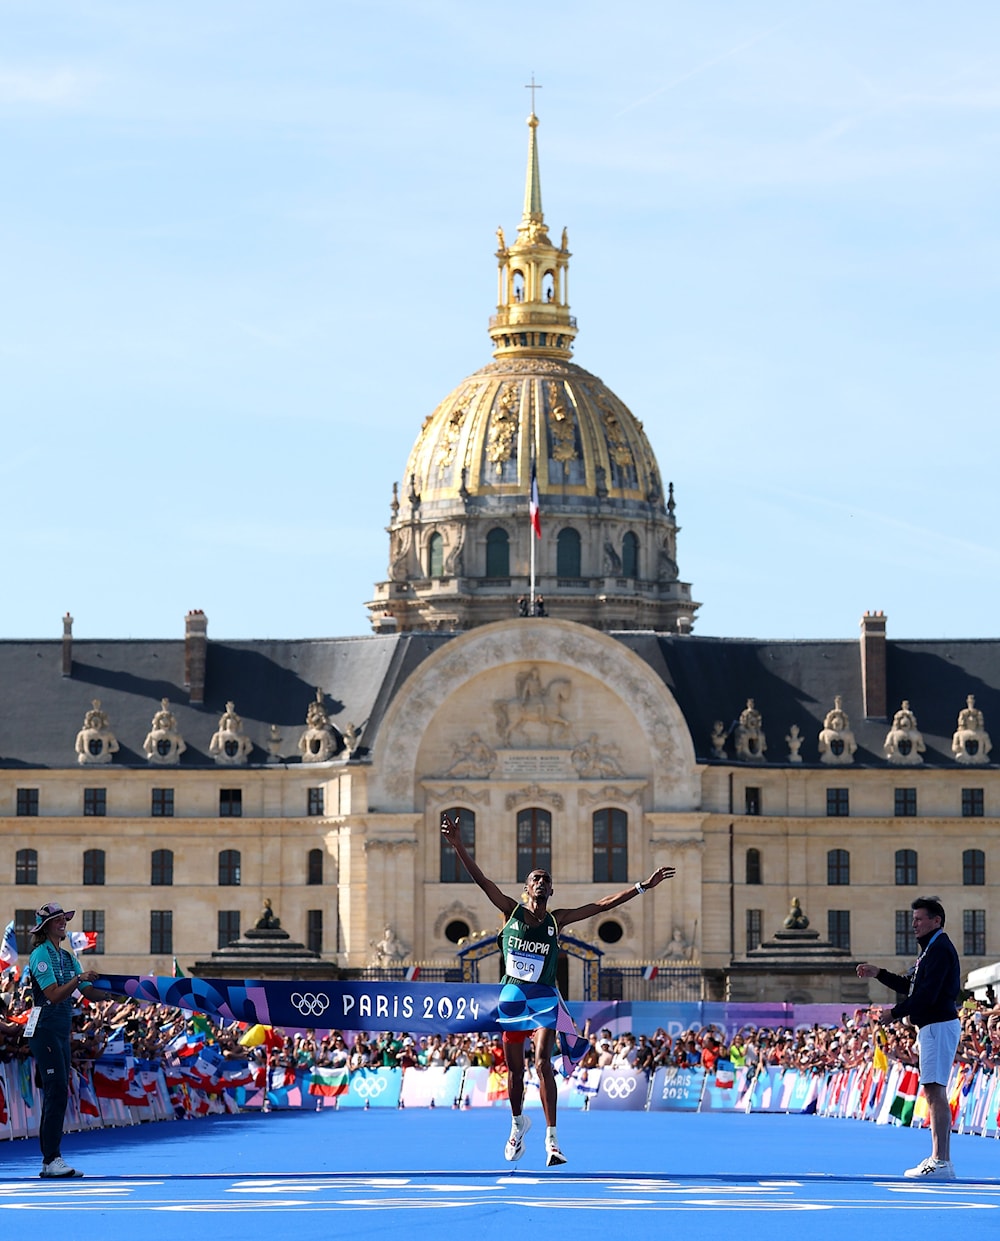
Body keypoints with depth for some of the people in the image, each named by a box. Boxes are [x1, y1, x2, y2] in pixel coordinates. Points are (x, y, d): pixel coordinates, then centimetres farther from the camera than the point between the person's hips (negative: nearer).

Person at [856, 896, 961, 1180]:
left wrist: (896, 1014, -17)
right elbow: (911, 987, 26)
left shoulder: (940, 950, -13)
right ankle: (939, 1157, 17)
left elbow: (927, 994, -22)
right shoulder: (931, 949, 21)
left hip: (939, 1026, -11)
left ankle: (941, 1162, -18)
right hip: (932, 1026, 11)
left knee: (935, 1092, -14)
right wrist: (879, 974, 22)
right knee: (934, 1093, 13)